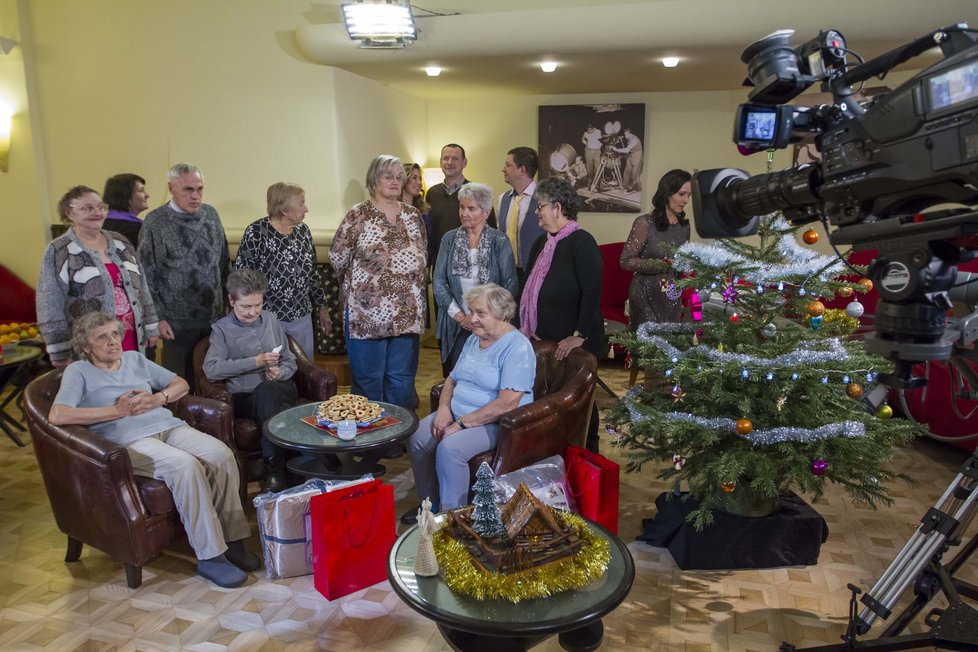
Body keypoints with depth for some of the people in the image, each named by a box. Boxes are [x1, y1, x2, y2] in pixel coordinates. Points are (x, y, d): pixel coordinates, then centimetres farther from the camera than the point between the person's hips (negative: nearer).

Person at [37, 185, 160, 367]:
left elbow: (141, 286, 12)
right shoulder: (59, 252, -6)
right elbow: (50, 305, -8)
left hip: (132, 341, 5)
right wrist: (61, 352, -10)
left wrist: (151, 327, 10)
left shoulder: (120, 243, 9)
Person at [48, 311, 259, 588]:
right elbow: (57, 415, -10)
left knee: (222, 454, -24)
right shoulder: (78, 372, 7)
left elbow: (181, 384, 23)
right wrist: (118, 410, -11)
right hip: (129, 440, -5)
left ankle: (233, 540, -16)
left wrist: (158, 398, 0)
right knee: (185, 465, -35)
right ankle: (209, 557, -27)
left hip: (168, 426, 5)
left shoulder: (135, 359, 23)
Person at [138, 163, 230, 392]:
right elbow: (147, 276, -8)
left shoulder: (211, 214, 4)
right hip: (178, 321, -4)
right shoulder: (155, 222, -9)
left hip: (214, 316, 4)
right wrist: (158, 317, -10)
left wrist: (225, 300, 11)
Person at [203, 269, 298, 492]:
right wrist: (255, 361, -13)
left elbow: (290, 362, 21)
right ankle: (276, 468, -29)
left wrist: (280, 373, -3)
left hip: (281, 392, 2)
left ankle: (274, 469, -30)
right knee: (266, 393, -36)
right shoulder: (221, 329, 6)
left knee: (266, 389, -33)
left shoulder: (271, 320, 17)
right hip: (245, 398, -2)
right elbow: (211, 369, -11)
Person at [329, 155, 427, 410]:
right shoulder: (358, 215, -5)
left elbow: (423, 258, 16)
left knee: (403, 379, 11)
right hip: (368, 313, -4)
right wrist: (358, 283, 10)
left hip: (407, 315, 4)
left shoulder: (413, 215, 10)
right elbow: (338, 258, 0)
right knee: (368, 380, 5)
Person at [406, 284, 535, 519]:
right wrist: (444, 408, -4)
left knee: (449, 447, -30)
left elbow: (507, 403, -25)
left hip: (497, 423, -8)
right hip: (458, 415, 8)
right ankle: (430, 503, 9)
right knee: (417, 438, -10)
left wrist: (462, 423, -21)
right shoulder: (473, 340, 12)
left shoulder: (517, 347, -16)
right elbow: (452, 379, 18)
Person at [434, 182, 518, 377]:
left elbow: (511, 285, -4)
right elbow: (438, 281, 3)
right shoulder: (449, 239, 5)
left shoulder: (500, 242, -2)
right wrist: (458, 314, -8)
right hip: (456, 325, 2)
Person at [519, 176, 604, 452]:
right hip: (544, 341, 7)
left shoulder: (582, 242, -15)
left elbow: (592, 292, -22)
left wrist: (579, 336, -24)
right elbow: (530, 288, 15)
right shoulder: (541, 242, 10)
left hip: (574, 345, -7)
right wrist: (526, 327, 6)